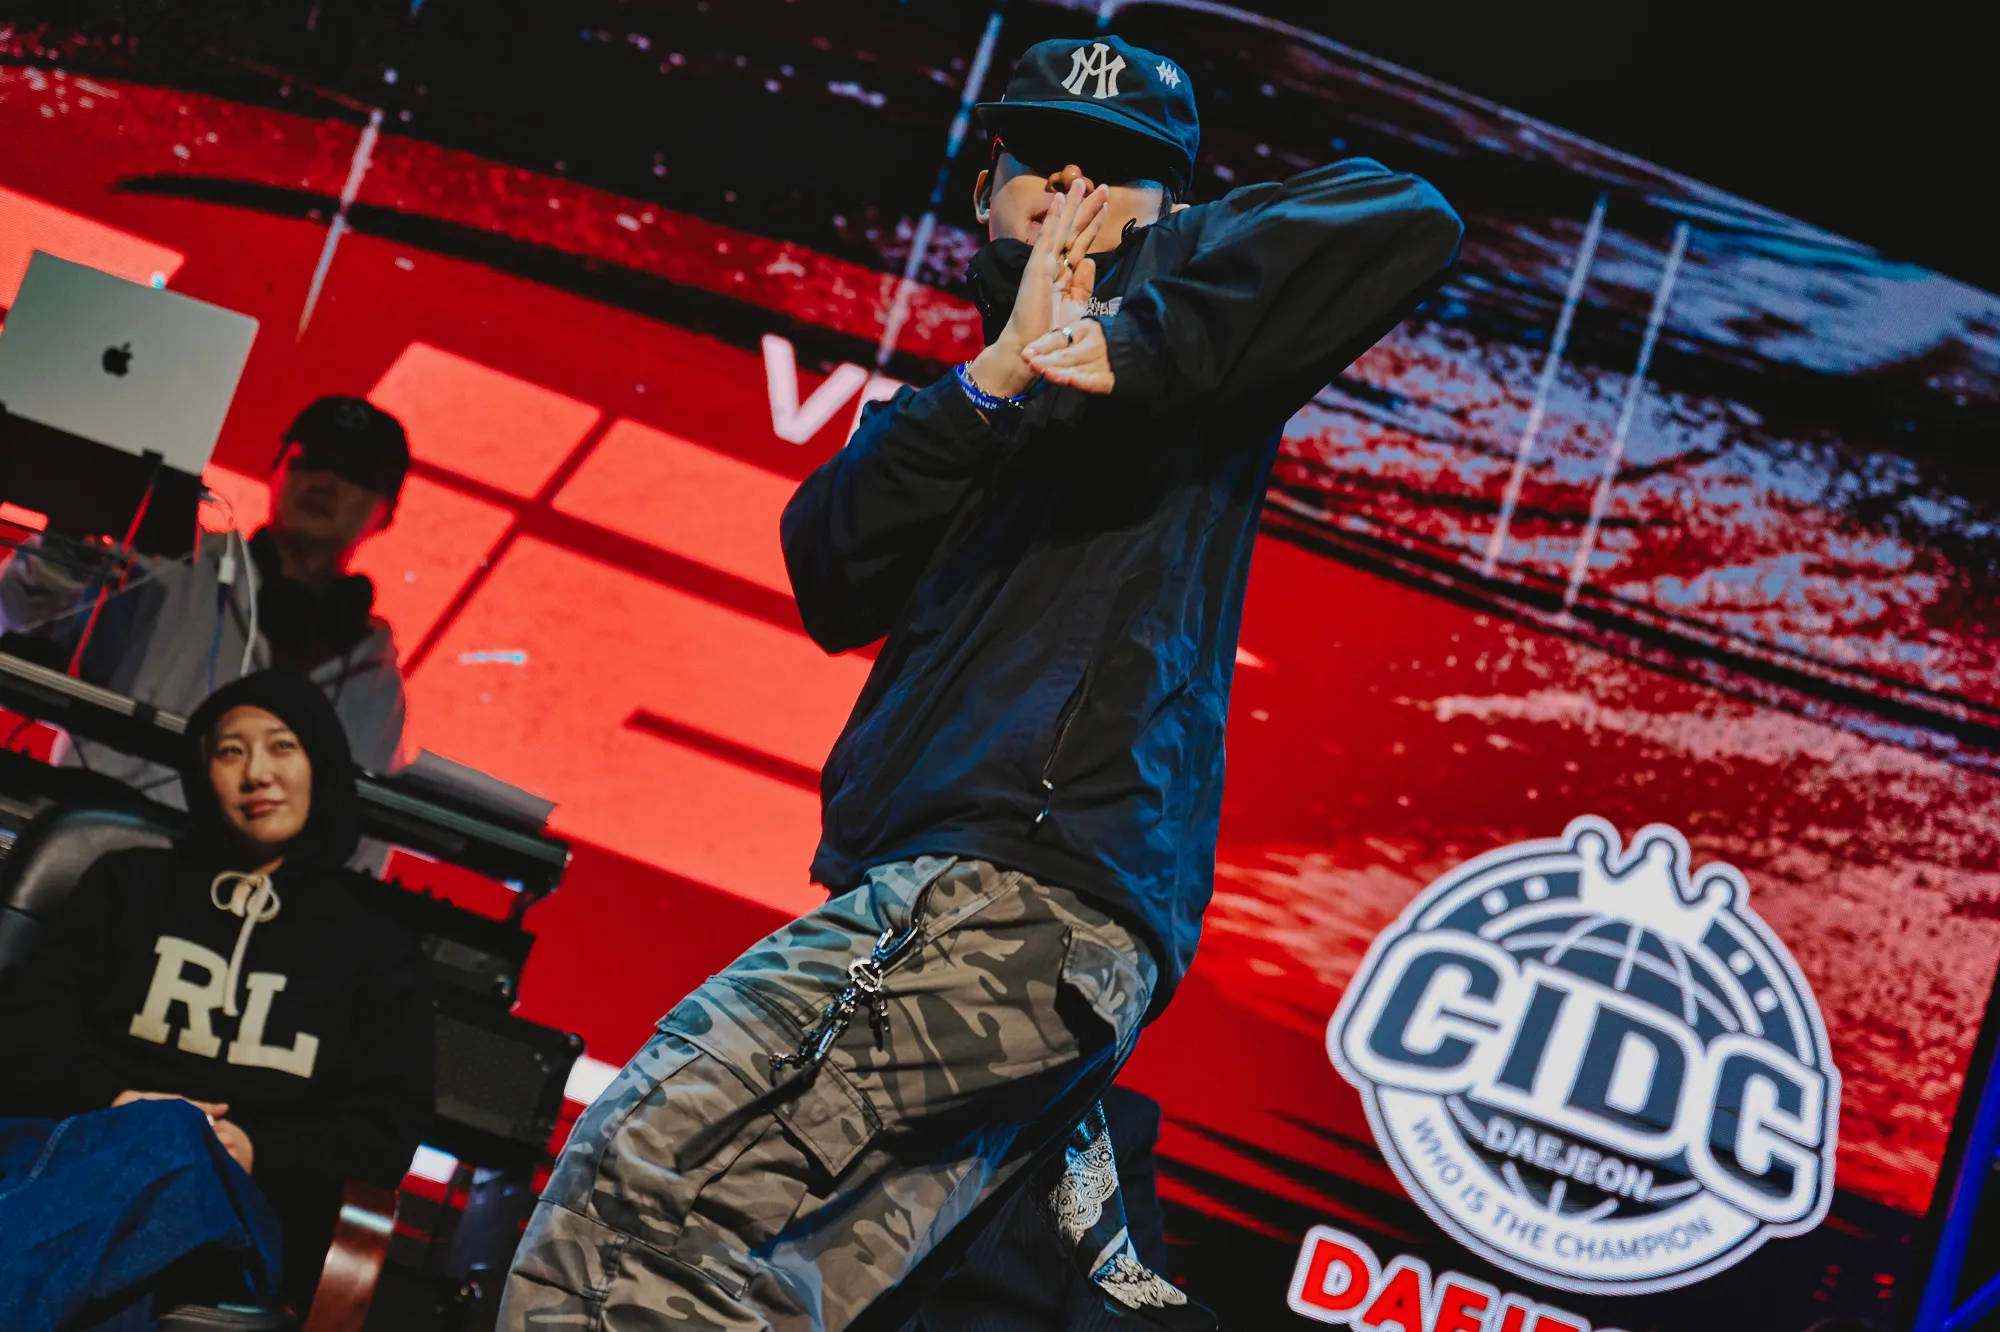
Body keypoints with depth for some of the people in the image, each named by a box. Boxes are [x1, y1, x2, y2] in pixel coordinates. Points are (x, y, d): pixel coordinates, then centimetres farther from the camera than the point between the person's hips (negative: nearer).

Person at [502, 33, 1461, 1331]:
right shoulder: (960, 410, 28)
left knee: (640, 1173, -20)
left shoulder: (1175, 277, 11)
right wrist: (989, 381, -4)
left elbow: (1404, 219, -9)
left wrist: (1134, 346, -14)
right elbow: (832, 579, 9)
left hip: (1025, 890, -9)